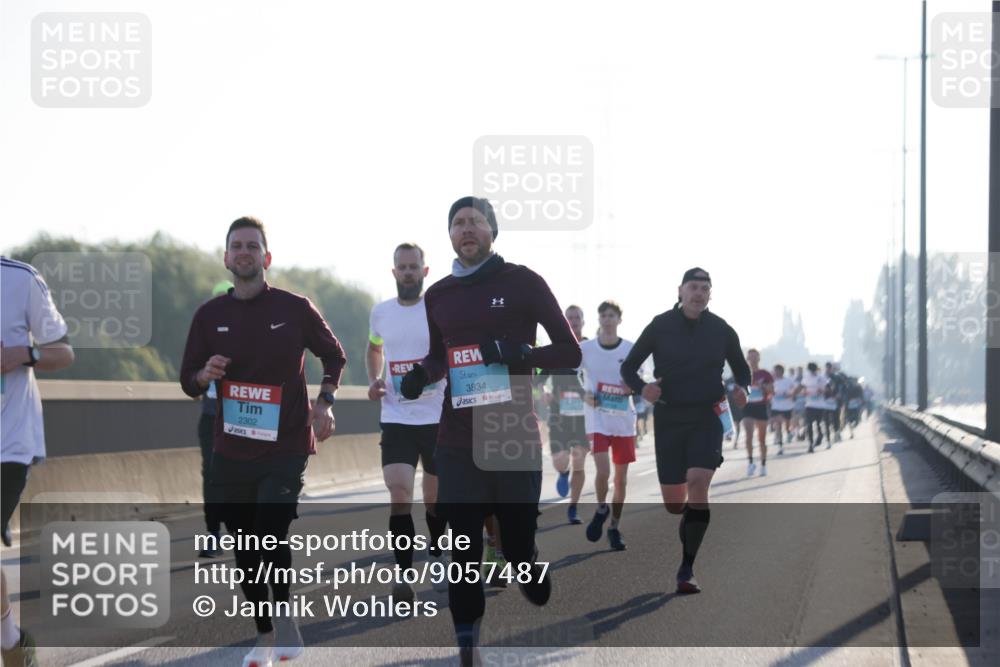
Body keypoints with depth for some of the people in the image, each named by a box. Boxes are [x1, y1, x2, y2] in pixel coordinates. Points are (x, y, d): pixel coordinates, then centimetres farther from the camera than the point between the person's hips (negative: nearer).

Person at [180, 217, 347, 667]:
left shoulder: (295, 308, -3)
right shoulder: (210, 315, 3)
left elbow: (334, 356, 12)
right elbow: (188, 383, 8)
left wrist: (324, 401, -4)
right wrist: (206, 375, -15)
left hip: (285, 449, -3)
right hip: (230, 455, 3)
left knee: (272, 537, -18)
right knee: (245, 550, 9)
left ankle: (285, 617, 9)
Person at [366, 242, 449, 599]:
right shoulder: (380, 313, 5)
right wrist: (373, 380, 6)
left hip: (439, 418, -1)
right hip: (396, 419, 1)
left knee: (436, 497, 13)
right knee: (399, 492, -15)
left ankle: (436, 556, 38)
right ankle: (403, 573, -13)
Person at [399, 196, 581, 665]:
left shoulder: (522, 283, -1)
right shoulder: (439, 295, 12)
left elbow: (570, 352, 0)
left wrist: (521, 354, -17)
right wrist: (421, 375, 4)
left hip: (515, 439, -3)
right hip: (458, 444, 3)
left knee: (519, 545, 0)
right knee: (464, 548, -3)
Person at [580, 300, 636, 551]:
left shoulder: (631, 349, 1)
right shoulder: (586, 349, -1)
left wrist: (633, 387, -14)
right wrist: (583, 394, -12)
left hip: (624, 421, 2)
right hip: (597, 419, -2)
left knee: (621, 476, 5)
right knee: (602, 470, -16)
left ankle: (614, 528, 18)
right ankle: (601, 510, 13)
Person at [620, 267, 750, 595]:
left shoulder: (721, 330, 2)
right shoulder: (661, 326, -1)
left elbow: (741, 368, 17)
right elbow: (628, 367, 4)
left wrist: (742, 389, -6)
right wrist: (642, 387, -18)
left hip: (706, 417, -1)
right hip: (668, 417, 1)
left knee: (698, 483, -21)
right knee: (673, 503, 2)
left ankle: (686, 571, -17)